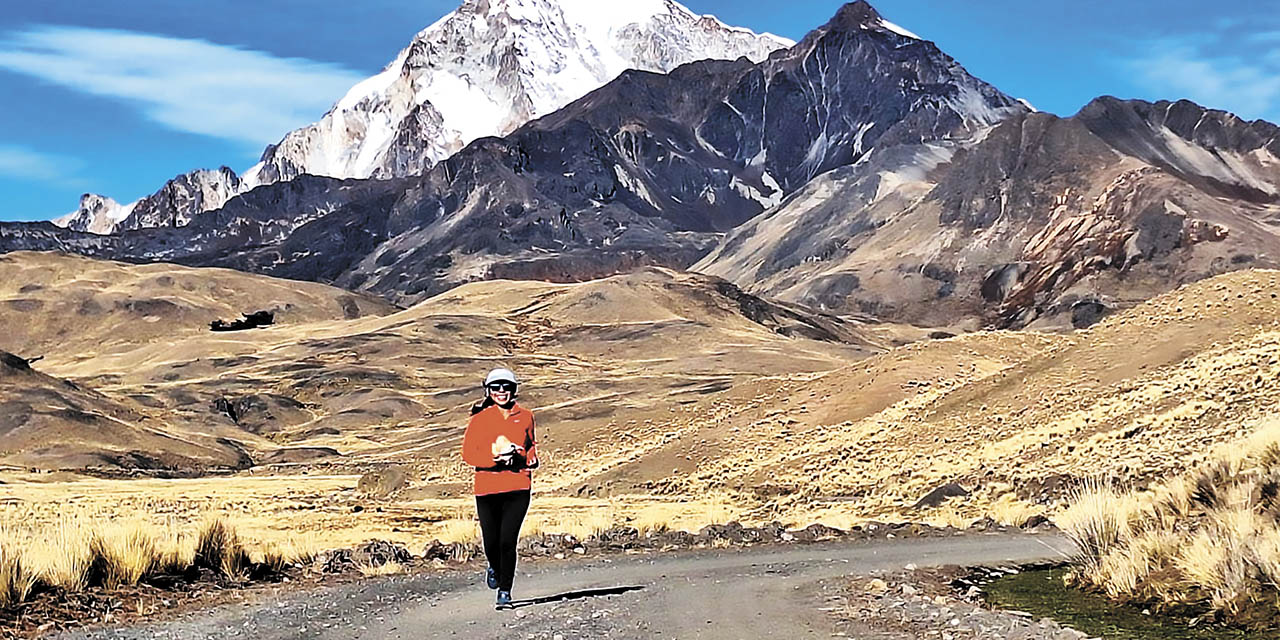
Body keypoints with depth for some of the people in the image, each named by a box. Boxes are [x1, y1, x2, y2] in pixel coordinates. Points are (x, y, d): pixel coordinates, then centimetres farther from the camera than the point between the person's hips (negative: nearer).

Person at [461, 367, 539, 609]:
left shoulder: (525, 417, 8)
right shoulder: (480, 419, 1)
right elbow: (468, 453, -5)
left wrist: (530, 457, 4)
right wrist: (495, 455, -19)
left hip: (518, 488, 0)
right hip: (487, 488, 0)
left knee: (508, 540, -10)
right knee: (491, 541, 5)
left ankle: (504, 592, 1)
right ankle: (494, 567, 40)